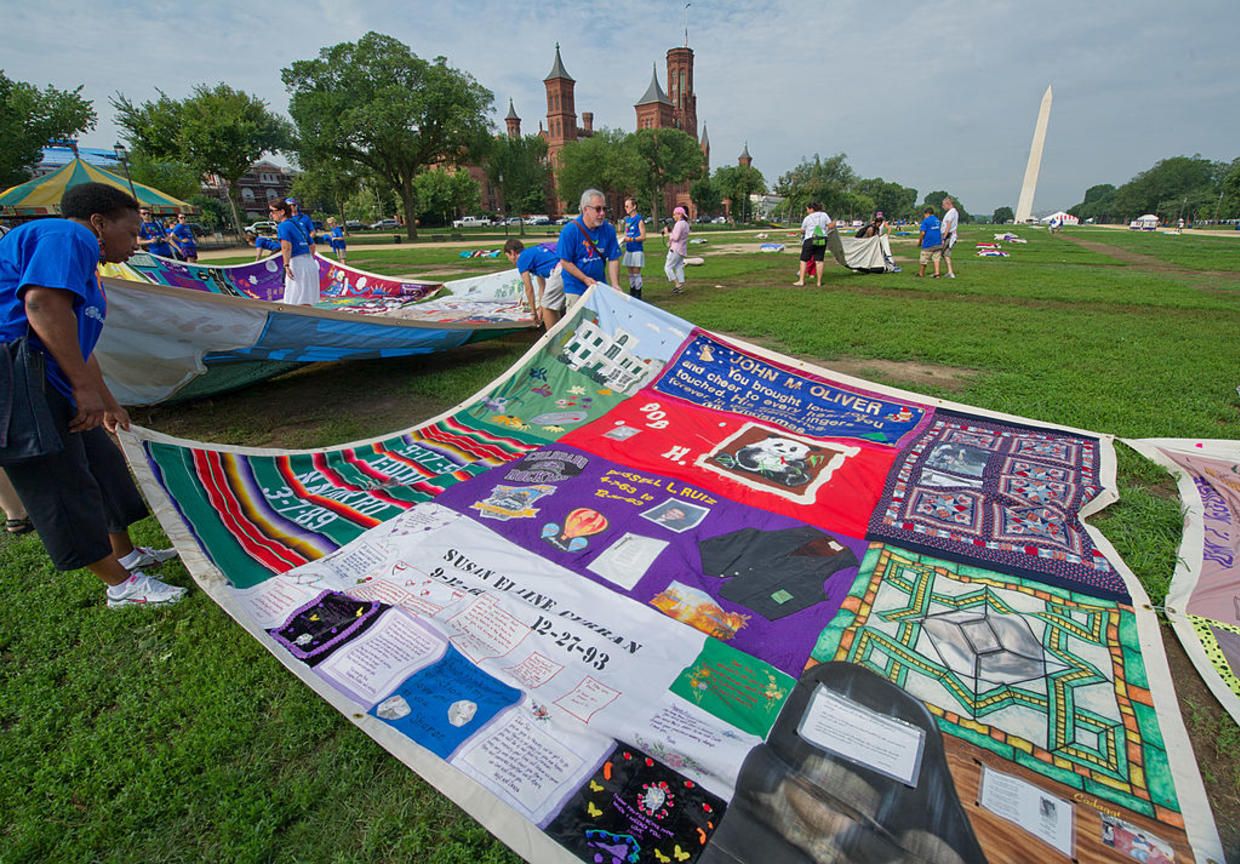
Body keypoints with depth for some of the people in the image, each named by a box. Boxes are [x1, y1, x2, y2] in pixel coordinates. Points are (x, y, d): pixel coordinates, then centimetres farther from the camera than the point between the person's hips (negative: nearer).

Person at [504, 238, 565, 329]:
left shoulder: (521, 259, 5)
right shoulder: (534, 252, 31)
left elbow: (529, 289, 5)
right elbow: (542, 286, 32)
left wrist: (533, 311, 15)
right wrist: (540, 307, 34)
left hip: (559, 272, -9)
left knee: (547, 308, 3)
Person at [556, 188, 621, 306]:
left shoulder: (609, 230, -3)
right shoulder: (570, 230, -15)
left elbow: (613, 260, 0)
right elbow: (565, 262, -13)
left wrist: (615, 286, -11)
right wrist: (586, 279, -19)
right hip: (575, 288, -4)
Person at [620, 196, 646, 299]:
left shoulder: (639, 220, -8)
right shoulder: (627, 219, 15)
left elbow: (643, 237, -13)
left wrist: (630, 239, -19)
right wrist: (623, 239, 7)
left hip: (637, 250, -8)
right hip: (628, 250, 8)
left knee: (636, 273, -7)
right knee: (630, 273, 11)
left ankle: (638, 296, -3)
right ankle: (631, 294, 19)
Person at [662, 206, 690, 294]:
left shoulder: (679, 224, -15)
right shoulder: (686, 223, 16)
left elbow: (676, 237, -21)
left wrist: (668, 233, -8)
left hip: (676, 249, -10)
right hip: (683, 250, 10)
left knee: (668, 267, -4)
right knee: (679, 268, 10)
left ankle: (677, 285, -9)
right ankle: (681, 288, 8)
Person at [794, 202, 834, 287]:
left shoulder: (807, 218, -3)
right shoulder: (824, 215, 5)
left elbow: (802, 231, 7)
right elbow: (830, 226, 1)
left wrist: (802, 234, 29)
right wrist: (834, 223, 24)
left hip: (810, 240, -4)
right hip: (822, 240, 4)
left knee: (804, 260, 4)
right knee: (819, 261, 4)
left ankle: (801, 281, -2)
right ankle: (819, 282, 3)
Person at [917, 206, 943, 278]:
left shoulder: (925, 221, -6)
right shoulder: (937, 220, 14)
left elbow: (923, 233, -12)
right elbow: (940, 231, 19)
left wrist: (920, 242, -2)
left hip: (928, 244, -6)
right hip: (938, 243, 6)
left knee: (924, 260, 5)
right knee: (936, 259, 4)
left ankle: (921, 274, 15)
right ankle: (937, 274, -2)